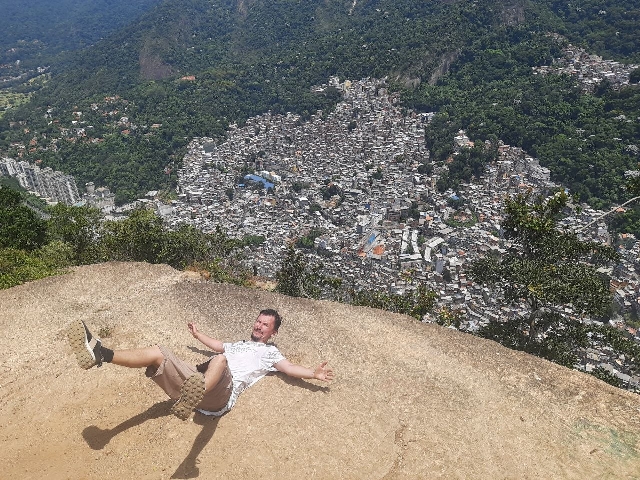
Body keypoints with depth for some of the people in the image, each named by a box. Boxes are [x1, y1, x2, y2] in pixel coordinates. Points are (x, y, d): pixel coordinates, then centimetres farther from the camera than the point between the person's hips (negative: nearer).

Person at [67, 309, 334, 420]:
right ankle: (101, 354, -29)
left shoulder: (269, 352, 19)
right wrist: (198, 335, 66)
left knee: (220, 359, -39)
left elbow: (291, 368, 5)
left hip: (220, 395, -7)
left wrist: (313, 374, -11)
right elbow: (217, 345, 53)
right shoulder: (240, 344, 37)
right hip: (196, 381, 7)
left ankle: (195, 394, -69)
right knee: (158, 353, -10)